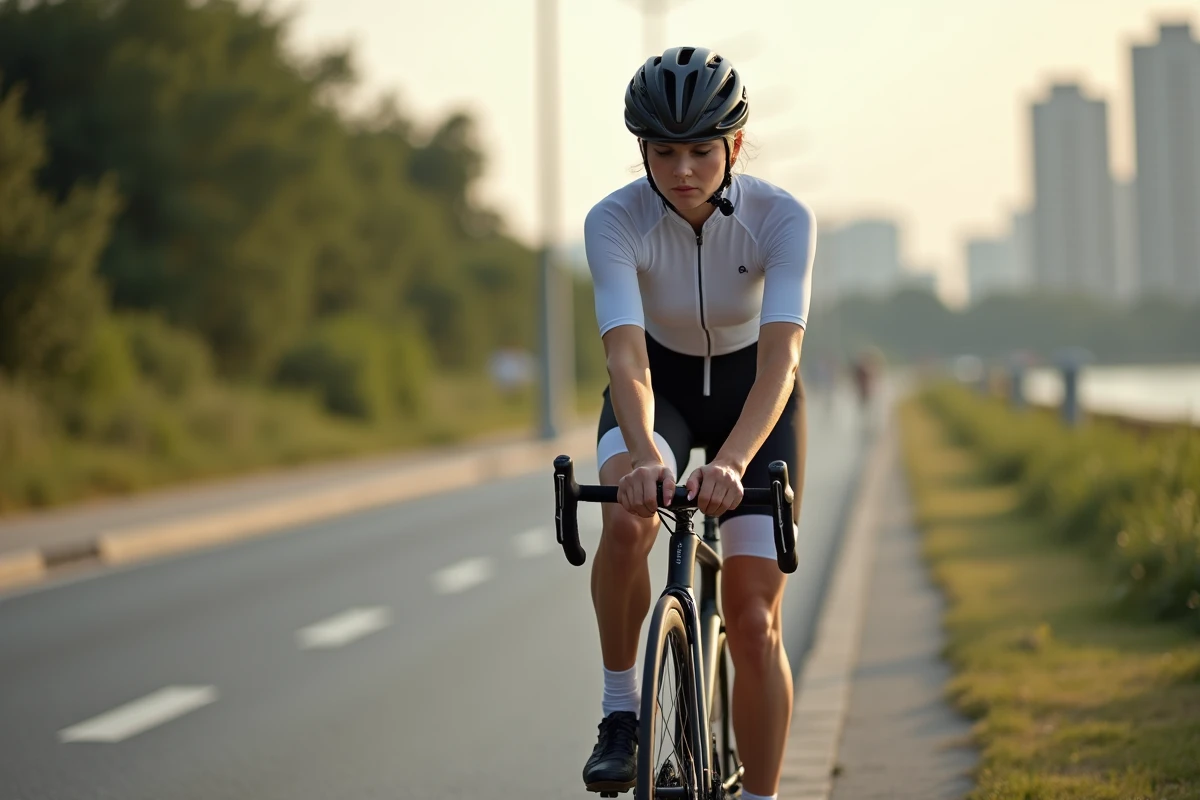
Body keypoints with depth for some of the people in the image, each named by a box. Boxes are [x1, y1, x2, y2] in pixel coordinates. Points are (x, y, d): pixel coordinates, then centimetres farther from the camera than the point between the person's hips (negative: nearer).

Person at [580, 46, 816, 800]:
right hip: (661, 385, 0)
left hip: (753, 394, 0)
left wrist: (731, 462, -53)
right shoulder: (615, 221, -26)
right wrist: (645, 456, -56)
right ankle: (621, 711, -12)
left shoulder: (783, 218, -27)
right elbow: (627, 355, -37)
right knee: (628, 520, -34)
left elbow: (781, 357, -37)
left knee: (754, 619, -9)